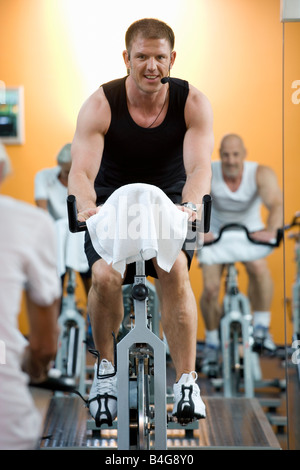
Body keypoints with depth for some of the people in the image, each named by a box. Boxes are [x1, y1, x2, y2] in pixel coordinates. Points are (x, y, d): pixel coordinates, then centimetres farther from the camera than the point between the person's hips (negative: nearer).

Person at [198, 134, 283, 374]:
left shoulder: (261, 174, -22)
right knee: (210, 289, -12)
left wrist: (271, 229, -55)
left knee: (259, 268, -31)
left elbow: (276, 203, -35)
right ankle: (212, 343, 10)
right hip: (215, 232, 1)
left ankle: (262, 327, -15)